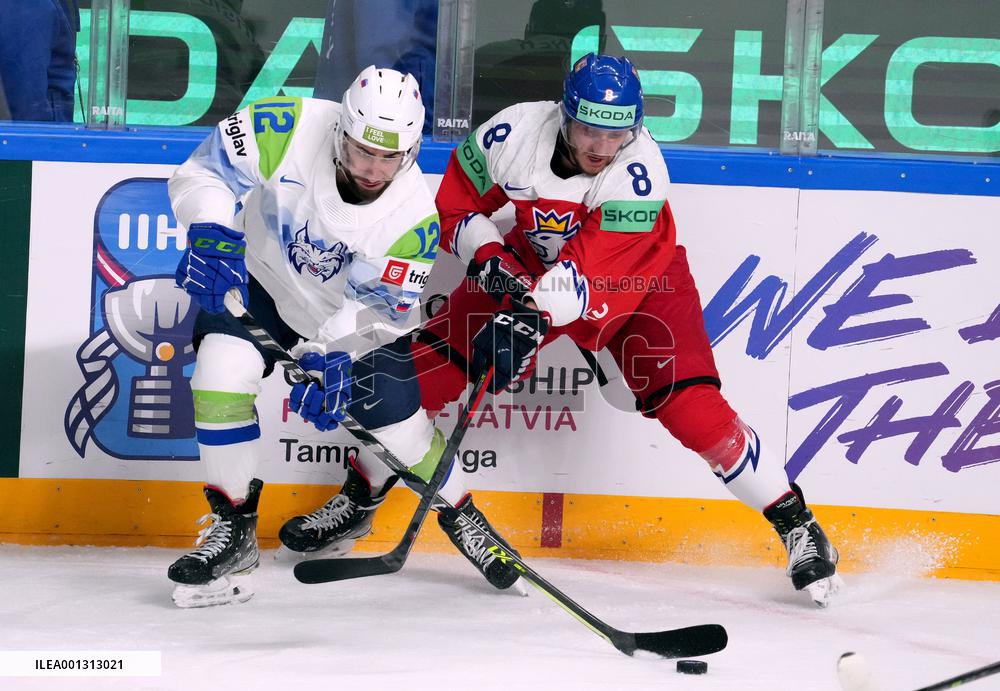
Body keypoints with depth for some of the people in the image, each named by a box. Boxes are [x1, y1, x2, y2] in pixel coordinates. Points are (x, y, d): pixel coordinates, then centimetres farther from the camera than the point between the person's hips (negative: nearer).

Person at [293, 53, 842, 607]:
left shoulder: (639, 171, -33)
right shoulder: (515, 131, -23)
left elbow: (594, 270, -40)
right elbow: (455, 203, -7)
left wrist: (533, 316, -53)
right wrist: (488, 260, -23)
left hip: (637, 277, -3)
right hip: (532, 264, 3)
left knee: (690, 405, -20)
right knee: (428, 363, -7)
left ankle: (795, 523, -6)